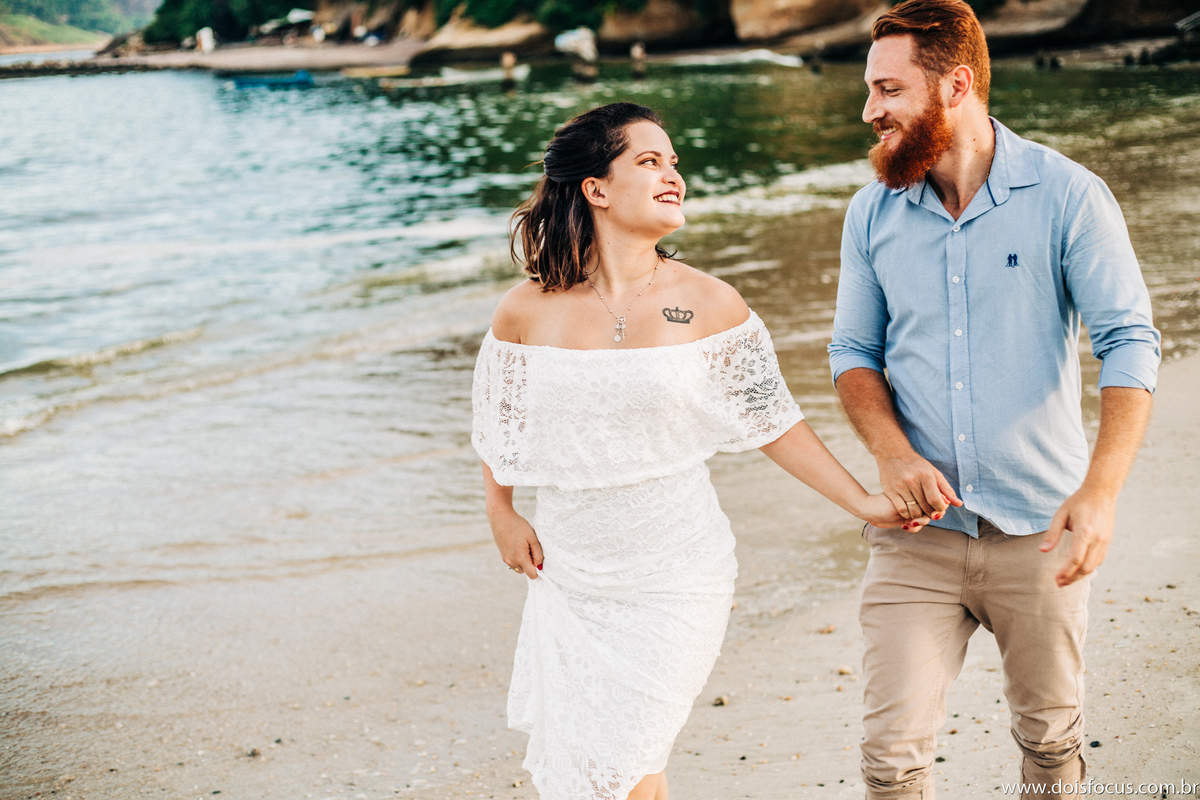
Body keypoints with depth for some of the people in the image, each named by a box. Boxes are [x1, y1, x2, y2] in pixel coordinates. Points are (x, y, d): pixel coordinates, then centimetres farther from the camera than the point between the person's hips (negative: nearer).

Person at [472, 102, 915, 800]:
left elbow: (772, 419, 0)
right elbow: (496, 424, 12)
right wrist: (503, 516, 10)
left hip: (676, 580, -2)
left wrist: (863, 502, -2)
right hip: (570, 578, 2)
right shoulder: (528, 310, -5)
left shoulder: (710, 304, -7)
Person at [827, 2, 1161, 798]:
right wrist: (894, 454, -10)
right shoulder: (872, 214, 3)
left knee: (1051, 736, 15)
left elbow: (1130, 343, -10)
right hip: (916, 531, 2)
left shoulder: (1067, 196, -8)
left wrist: (1101, 492, -23)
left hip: (1041, 530, -2)